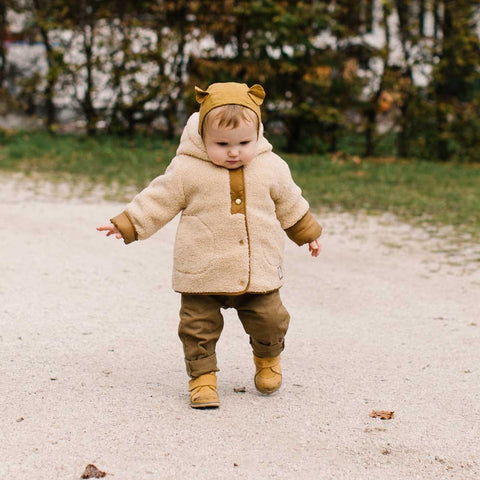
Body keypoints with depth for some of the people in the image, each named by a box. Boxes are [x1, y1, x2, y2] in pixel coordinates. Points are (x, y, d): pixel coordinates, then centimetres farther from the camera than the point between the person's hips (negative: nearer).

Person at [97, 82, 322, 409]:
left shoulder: (271, 167, 0)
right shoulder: (187, 170, -8)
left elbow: (289, 204, 16)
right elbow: (159, 200, 1)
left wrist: (308, 233, 26)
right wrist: (126, 225, -2)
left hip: (259, 272, 2)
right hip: (203, 276, -2)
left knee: (270, 320, 7)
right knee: (199, 327, 0)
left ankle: (268, 358, 36)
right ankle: (202, 376, 19)